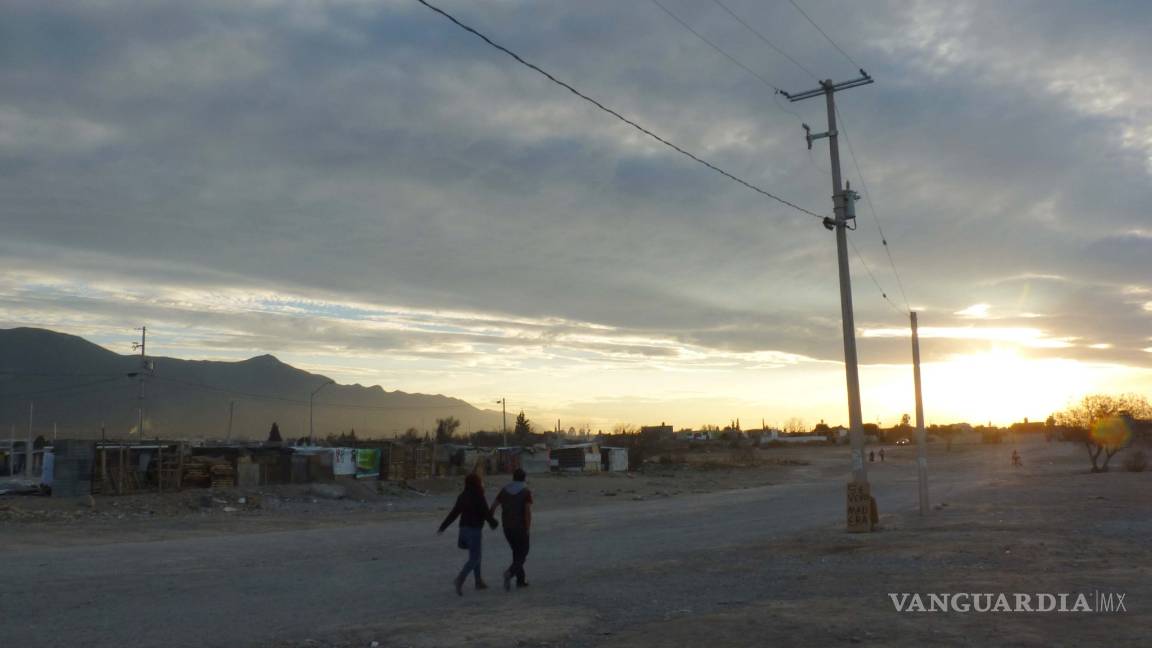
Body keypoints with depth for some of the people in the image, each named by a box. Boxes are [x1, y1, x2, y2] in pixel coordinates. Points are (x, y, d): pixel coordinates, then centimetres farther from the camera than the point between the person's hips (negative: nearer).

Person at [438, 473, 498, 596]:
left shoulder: (462, 496, 4)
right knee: (474, 559, -3)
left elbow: (454, 513, 4)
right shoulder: (479, 497, -15)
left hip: (464, 528, 7)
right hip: (475, 530, -7)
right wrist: (494, 523, 8)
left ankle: (479, 581, 28)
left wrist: (443, 527, 8)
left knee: (475, 555, 22)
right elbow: (487, 514, -12)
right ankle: (460, 579, -23)